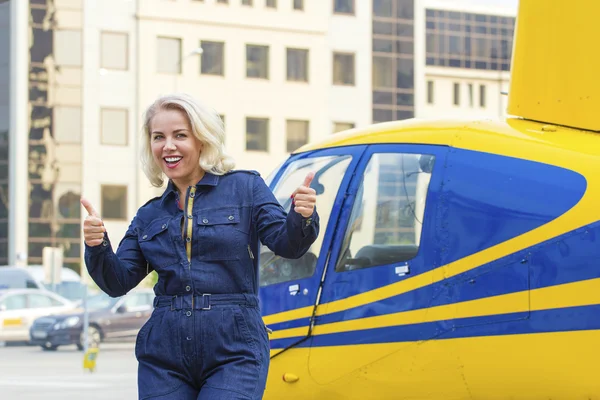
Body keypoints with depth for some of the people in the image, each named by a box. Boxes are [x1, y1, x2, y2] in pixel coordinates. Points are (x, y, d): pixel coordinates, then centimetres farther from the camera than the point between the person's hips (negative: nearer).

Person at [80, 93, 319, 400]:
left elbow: (286, 245, -4)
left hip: (233, 352, -4)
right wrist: (97, 248, -8)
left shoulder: (245, 188, 5)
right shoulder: (149, 216, 16)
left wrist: (301, 218, -26)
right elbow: (118, 283, 11)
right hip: (164, 356, 4)